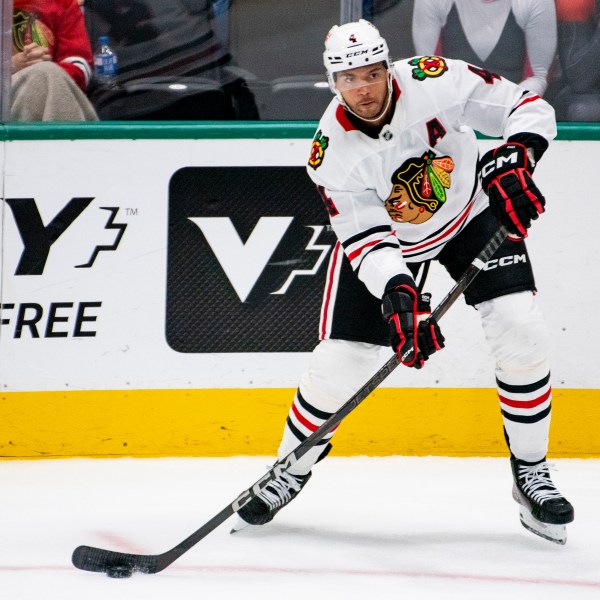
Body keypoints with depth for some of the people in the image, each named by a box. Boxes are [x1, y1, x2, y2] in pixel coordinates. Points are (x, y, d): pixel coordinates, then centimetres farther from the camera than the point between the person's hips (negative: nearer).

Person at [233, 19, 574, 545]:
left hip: (471, 212, 0)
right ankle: (289, 472, 18)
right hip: (382, 235, 0)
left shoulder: (436, 81, -28)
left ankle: (531, 473, -1)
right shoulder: (332, 152, -27)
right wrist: (400, 295, -47)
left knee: (521, 329, -17)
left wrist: (513, 162, -39)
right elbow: (367, 242, -29)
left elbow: (529, 108, -20)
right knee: (340, 359, -7)